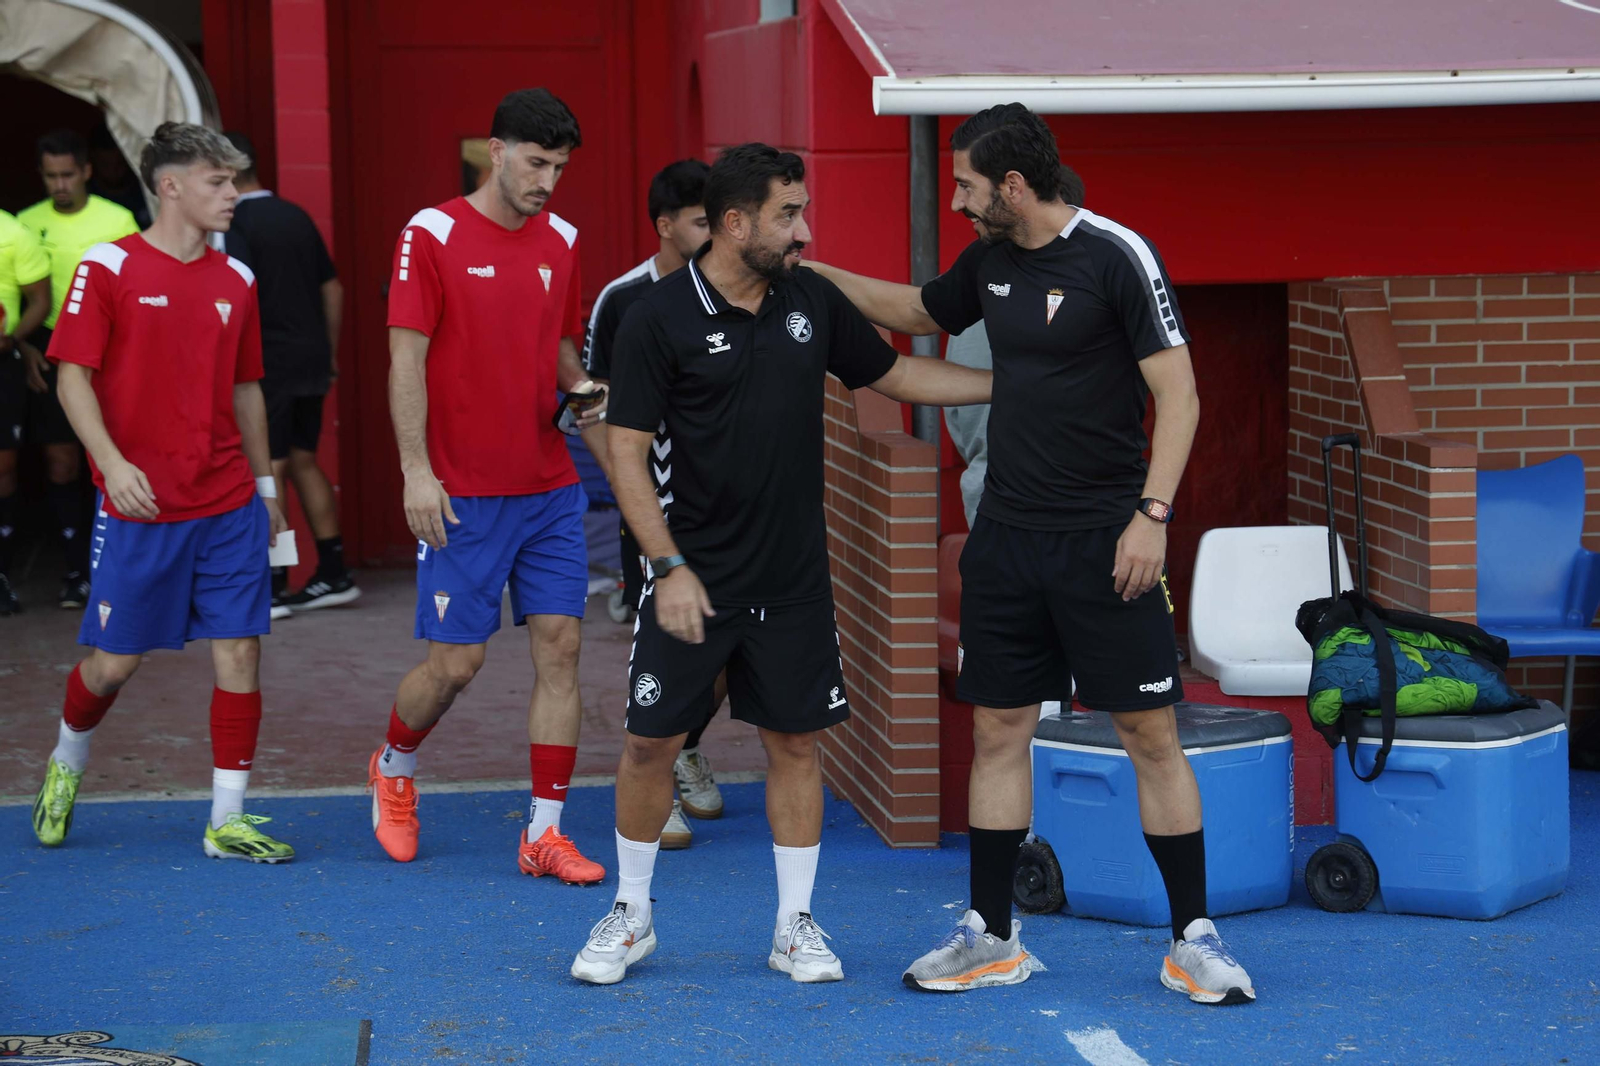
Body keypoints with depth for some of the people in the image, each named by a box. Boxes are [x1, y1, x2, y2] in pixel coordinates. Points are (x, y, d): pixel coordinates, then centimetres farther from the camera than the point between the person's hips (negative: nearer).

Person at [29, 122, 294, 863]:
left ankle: (227, 820, 5)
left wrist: (264, 483, 18)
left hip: (228, 505, 4)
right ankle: (66, 763, 35)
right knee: (113, 660, 5)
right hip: (138, 506, -4)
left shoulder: (235, 281, 10)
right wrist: (112, 462, -20)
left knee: (239, 652, -2)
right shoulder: (108, 268, -5)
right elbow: (73, 377, -8)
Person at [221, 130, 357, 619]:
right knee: (303, 461, 15)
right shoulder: (296, 216, 12)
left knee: (267, 471, -4)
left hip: (268, 362, -7)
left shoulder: (235, 224, -10)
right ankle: (334, 574, 16)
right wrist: (329, 353, 21)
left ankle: (270, 588, -4)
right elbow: (332, 288, 16)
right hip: (311, 359, 7)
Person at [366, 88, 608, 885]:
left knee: (559, 646, -1)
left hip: (549, 488, 5)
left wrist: (580, 385, -2)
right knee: (456, 661, -1)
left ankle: (545, 833, 5)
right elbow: (407, 357, -9)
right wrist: (417, 470, -14)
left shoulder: (559, 240, 9)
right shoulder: (432, 235, -8)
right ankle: (393, 769, 30)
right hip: (461, 494, -5)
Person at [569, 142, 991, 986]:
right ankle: (631, 915, 21)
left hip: (793, 580, 4)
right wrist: (670, 566, -17)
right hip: (696, 580, -4)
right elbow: (626, 450, -11)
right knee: (651, 742, 3)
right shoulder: (658, 318, -11)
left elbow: (894, 375, 17)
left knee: (795, 741, 7)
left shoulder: (812, 301, 4)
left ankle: (794, 925, 18)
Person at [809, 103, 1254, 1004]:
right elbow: (915, 311, 31)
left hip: (1103, 540, -6)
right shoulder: (990, 261, 9)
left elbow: (1178, 394, -13)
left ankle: (1194, 938, 7)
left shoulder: (1118, 256, -11)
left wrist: (1153, 512, -20)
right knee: (998, 731, 8)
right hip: (1007, 537, 6)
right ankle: (992, 937, 18)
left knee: (1152, 733, -2)